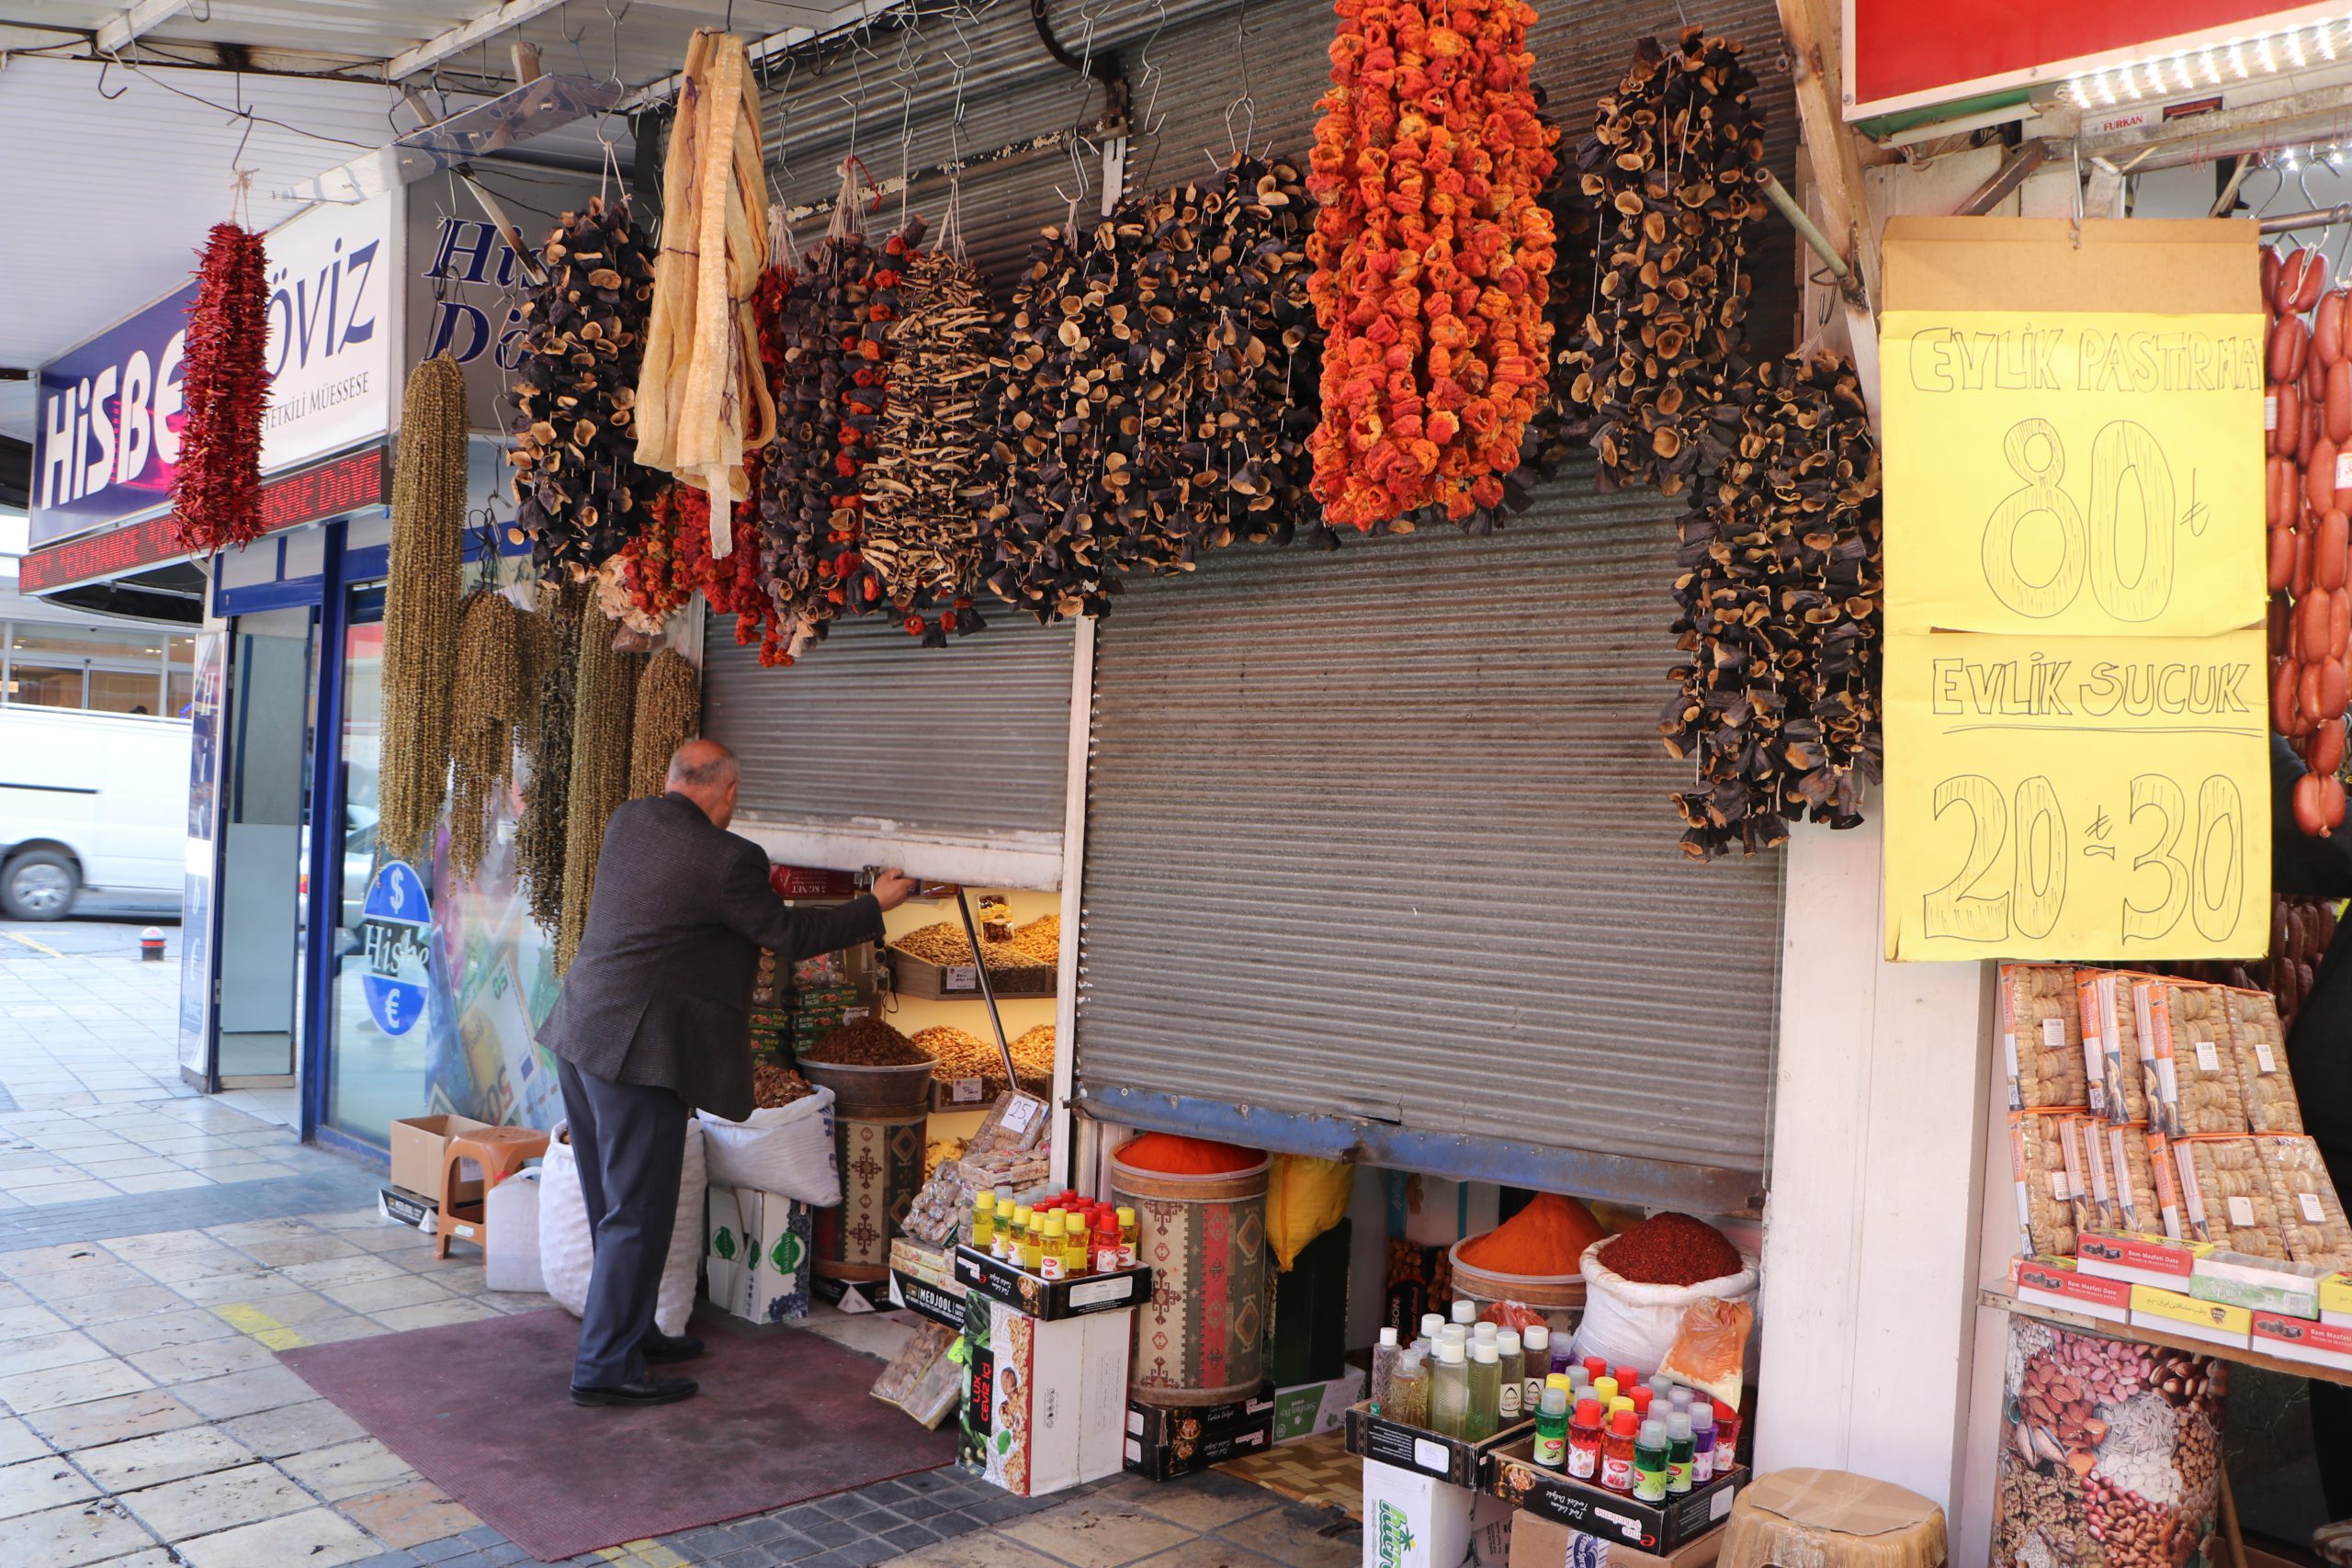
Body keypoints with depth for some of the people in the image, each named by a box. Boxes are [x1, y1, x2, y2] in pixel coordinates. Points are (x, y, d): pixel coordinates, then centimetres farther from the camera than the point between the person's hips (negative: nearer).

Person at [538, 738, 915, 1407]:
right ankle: (606, 1367, 6)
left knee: (613, 1205, 19)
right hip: (636, 1050, -9)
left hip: (580, 1033, 9)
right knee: (636, 1214, 0)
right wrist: (874, 906, 5)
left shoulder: (626, 821, 7)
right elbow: (789, 936, -6)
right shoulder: (724, 859, -17)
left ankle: (630, 1331, 32)